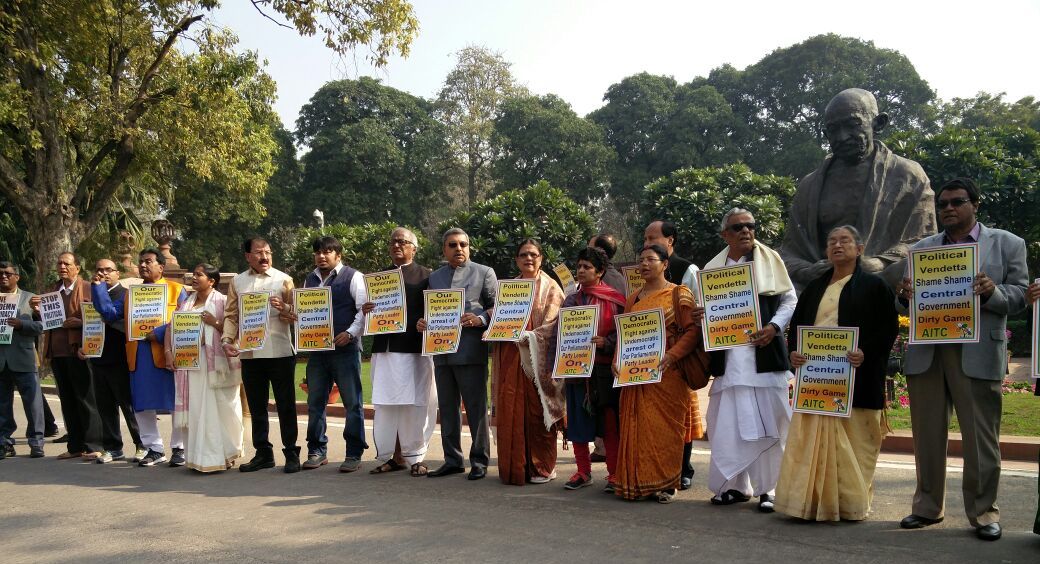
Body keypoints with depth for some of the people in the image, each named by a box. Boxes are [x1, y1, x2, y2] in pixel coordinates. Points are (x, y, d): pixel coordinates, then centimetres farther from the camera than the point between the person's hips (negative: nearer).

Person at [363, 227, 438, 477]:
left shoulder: (425, 276, 5)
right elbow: (372, 311, 17)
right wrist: (366, 311, -4)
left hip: (414, 350, -4)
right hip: (384, 349, 4)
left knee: (415, 405, 0)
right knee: (383, 404, 6)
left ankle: (415, 457, 9)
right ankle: (387, 456, 14)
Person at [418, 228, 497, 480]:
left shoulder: (484, 273, 5)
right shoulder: (434, 277, 18)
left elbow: (497, 306, 0)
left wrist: (480, 319, -17)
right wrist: (422, 323, 1)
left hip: (470, 352, -5)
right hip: (441, 353, 5)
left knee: (476, 408, 0)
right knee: (447, 408, 10)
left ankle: (479, 461, 9)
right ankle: (452, 460, 20)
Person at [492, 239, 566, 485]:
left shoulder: (550, 288, 2)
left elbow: (551, 326, -8)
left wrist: (525, 337, -19)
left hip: (536, 361, -4)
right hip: (510, 360, 4)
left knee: (537, 413, -2)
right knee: (509, 413, 2)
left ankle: (542, 468, 9)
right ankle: (513, 467, 11)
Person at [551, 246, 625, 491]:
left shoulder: (615, 300, -2)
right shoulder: (571, 300, 12)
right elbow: (557, 333, 12)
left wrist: (606, 342, -20)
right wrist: (552, 362, 5)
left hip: (604, 370, -4)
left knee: (609, 423, -1)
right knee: (577, 422, 7)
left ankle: (614, 474, 10)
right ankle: (583, 472, 20)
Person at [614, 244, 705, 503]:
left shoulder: (679, 294, 1)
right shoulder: (634, 299, 17)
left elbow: (693, 331, -8)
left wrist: (671, 356, -21)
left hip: (667, 373, -5)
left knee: (665, 428, -3)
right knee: (636, 428, 3)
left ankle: (665, 483, 5)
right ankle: (638, 482, 11)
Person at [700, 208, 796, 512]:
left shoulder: (770, 259, 5)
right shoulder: (713, 267, 11)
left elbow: (790, 300, 6)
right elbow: (708, 310, 18)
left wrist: (774, 327, -10)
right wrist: (701, 316, -5)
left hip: (764, 353, -2)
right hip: (728, 358, 2)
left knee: (767, 421, -1)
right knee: (728, 423, 3)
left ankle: (768, 488, 8)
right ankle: (736, 485, 15)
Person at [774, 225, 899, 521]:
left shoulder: (874, 285, 4)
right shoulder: (814, 288, 19)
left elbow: (889, 327, -4)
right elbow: (796, 324, 18)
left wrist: (866, 353, -20)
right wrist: (794, 351, -1)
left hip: (855, 379, -4)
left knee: (853, 443, -1)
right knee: (812, 439, 0)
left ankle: (851, 502, 8)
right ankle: (813, 500, 5)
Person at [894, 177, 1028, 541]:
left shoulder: (1008, 244, 8)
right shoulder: (920, 249, 15)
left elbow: (1020, 296, 0)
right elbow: (907, 306, 13)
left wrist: (992, 291, -20)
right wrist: (905, 296, -10)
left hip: (977, 354, -3)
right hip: (925, 353, 3)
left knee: (980, 436, 1)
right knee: (927, 435, 8)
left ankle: (983, 511, 11)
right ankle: (928, 506, 19)